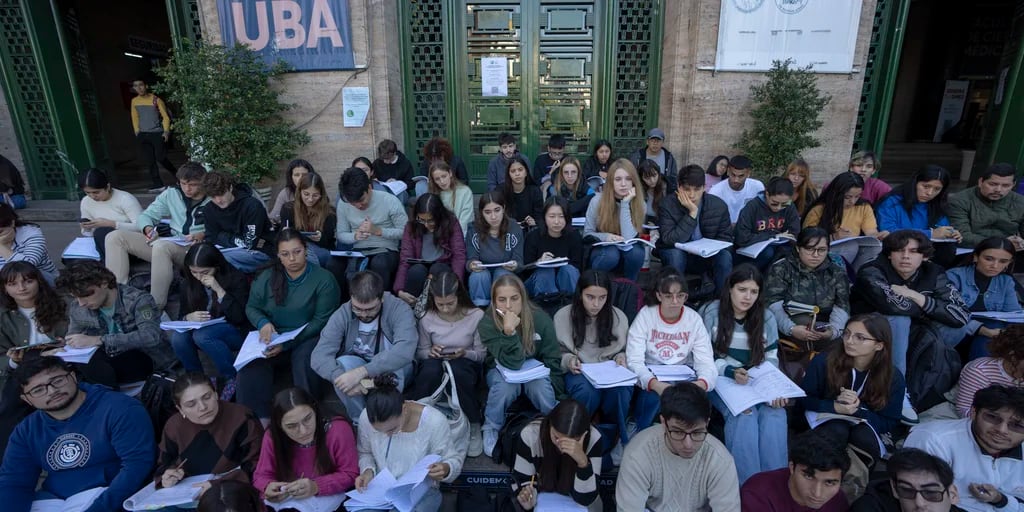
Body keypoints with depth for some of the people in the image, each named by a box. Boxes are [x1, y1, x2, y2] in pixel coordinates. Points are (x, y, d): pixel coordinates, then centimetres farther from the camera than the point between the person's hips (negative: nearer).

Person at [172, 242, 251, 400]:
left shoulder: (236, 279, -14)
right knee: (177, 337, -26)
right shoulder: (188, 283, 0)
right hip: (203, 330, 5)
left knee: (201, 336, -34)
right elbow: (183, 315, 9)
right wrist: (188, 318, -17)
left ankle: (233, 379, -15)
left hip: (235, 332, -5)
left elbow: (239, 317, -19)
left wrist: (219, 290, -28)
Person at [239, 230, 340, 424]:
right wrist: (263, 323, -12)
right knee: (250, 359, -27)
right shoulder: (267, 277, 7)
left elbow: (321, 321, -11)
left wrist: (287, 343, -20)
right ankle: (259, 418, -23)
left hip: (307, 338, -3)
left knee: (304, 360, -36)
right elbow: (251, 307, 14)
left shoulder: (324, 279, -7)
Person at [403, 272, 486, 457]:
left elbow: (482, 354, -4)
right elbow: (420, 352, 6)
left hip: (465, 365, -1)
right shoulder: (427, 318, -4)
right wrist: (430, 352, -17)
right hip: (436, 364, 1)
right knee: (431, 369, -39)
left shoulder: (476, 316, -10)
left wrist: (465, 354, -25)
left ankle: (474, 426, -19)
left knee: (457, 370, -40)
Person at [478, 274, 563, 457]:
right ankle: (490, 428, -7)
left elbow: (553, 360, -11)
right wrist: (509, 332, -47)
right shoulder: (487, 323, -26)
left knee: (541, 388, -31)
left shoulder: (540, 318, -22)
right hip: (502, 368, -1)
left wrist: (557, 396, -11)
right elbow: (511, 363, -32)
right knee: (507, 385, -34)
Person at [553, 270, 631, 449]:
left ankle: (613, 438, -6)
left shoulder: (618, 317, 3)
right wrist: (568, 360, -16)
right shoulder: (563, 316, -3)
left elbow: (625, 351, 17)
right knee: (587, 391, -38)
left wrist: (621, 357, -6)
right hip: (579, 372, -1)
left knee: (620, 391, -35)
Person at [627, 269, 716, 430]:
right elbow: (634, 361, -18)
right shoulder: (645, 315, -10)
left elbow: (706, 362, -10)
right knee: (653, 397, -32)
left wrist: (701, 383, -36)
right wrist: (655, 384, -38)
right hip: (651, 378, -1)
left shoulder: (694, 319, -4)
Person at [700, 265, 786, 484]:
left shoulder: (766, 317, 6)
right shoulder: (711, 313, -5)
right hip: (720, 379, -3)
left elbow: (771, 358, 7)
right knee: (744, 414, -31)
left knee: (775, 413, -27)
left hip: (757, 381, 4)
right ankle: (746, 484, -24)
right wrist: (731, 372, -23)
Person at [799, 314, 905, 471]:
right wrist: (834, 407, -27)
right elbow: (803, 398, -8)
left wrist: (858, 409, -26)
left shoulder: (893, 378, -12)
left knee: (864, 438, -33)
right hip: (826, 418, -2)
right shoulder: (824, 361, -19)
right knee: (837, 431, -35)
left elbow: (889, 423, -7)